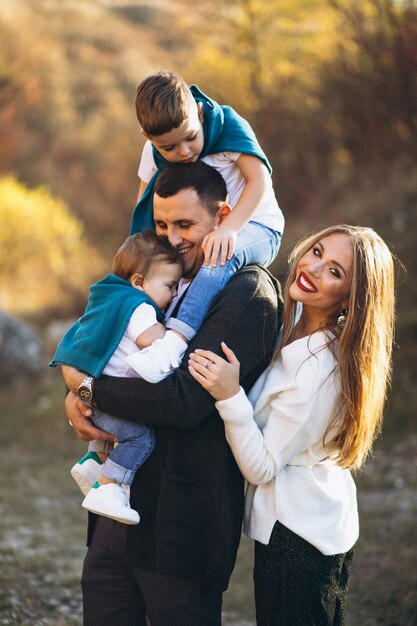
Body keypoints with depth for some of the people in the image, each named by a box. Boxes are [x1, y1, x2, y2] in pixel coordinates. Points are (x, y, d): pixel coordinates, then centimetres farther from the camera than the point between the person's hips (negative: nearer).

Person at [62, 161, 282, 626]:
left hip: (181, 516, -8)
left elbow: (186, 399, -23)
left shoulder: (248, 295, -14)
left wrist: (89, 389, -12)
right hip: (121, 503, 8)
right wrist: (75, 397, -4)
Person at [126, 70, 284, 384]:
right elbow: (145, 211, 5)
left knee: (220, 254, -38)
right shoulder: (153, 153, -2)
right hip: (199, 234, 7)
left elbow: (260, 180, -26)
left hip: (253, 227, -7)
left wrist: (229, 229, -39)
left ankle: (176, 337, -50)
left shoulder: (229, 125, -17)